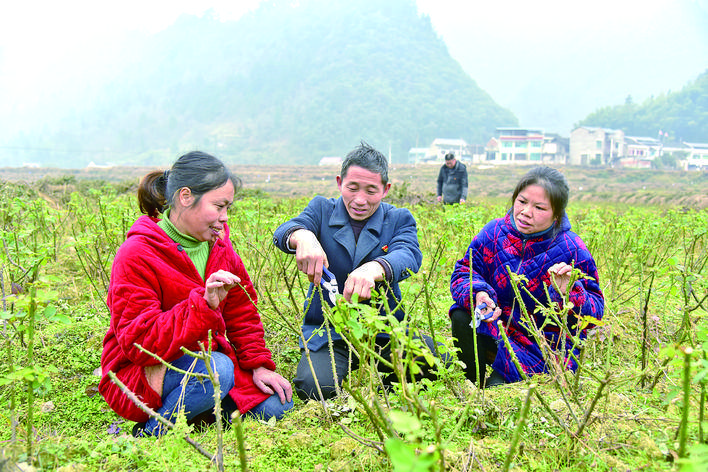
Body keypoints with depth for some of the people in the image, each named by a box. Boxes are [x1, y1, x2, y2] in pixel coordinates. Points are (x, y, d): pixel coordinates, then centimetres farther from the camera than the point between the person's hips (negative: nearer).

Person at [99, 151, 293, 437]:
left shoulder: (217, 244, 5)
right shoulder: (136, 256, -18)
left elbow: (242, 312, 13)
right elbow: (138, 343, -25)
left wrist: (258, 364, 0)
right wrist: (203, 304, -35)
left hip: (205, 358, 7)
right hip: (139, 377, -7)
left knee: (276, 407, -8)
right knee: (217, 369, -35)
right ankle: (148, 433, -13)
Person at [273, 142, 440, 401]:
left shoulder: (399, 219, 4)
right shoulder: (322, 209, 5)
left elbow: (409, 255, -19)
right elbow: (282, 233, -15)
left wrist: (374, 269, -44)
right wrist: (303, 236, -43)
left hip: (385, 330, 1)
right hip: (327, 331, -1)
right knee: (314, 388, -27)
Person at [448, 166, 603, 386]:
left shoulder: (573, 251, -14)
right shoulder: (494, 232, -6)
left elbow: (594, 313, -12)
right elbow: (464, 272, -6)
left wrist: (569, 294, -34)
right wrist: (477, 294, -29)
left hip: (544, 348, -4)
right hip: (494, 326, 4)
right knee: (461, 316, -22)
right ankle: (473, 385, -2)